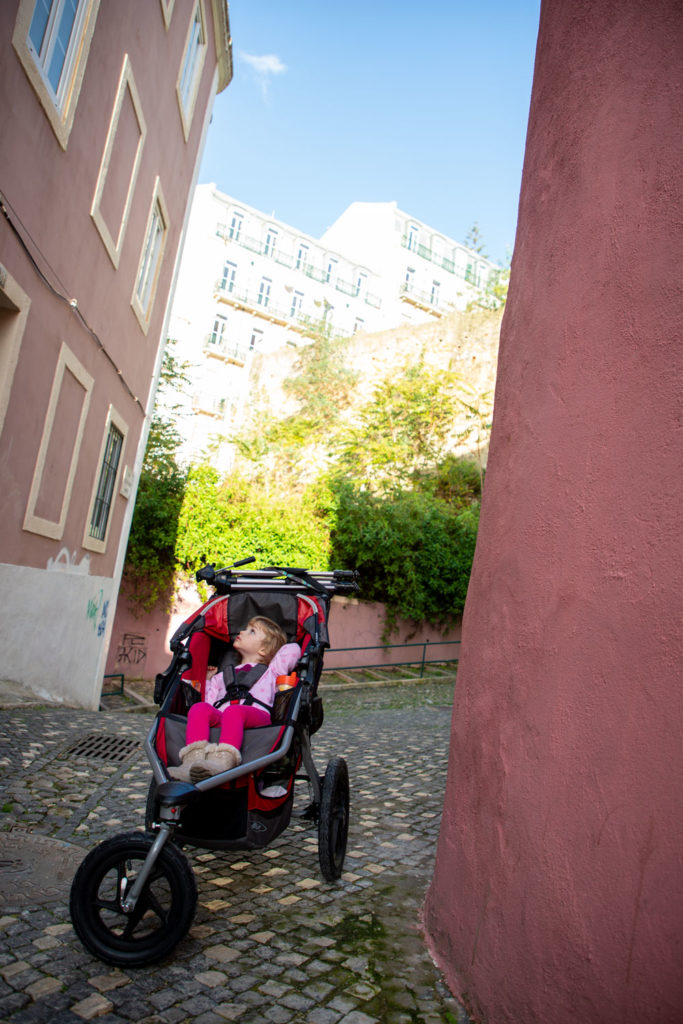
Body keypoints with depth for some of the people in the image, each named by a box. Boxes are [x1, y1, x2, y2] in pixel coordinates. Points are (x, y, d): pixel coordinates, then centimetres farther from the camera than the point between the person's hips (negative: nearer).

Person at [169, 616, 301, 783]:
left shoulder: (271, 672, 34)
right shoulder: (221, 677, 41)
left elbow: (293, 650, 22)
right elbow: (210, 701, 25)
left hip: (257, 716, -3)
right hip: (219, 718, 3)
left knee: (234, 711, -37)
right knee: (199, 708, -29)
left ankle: (224, 760, -61)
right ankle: (193, 759, -49)